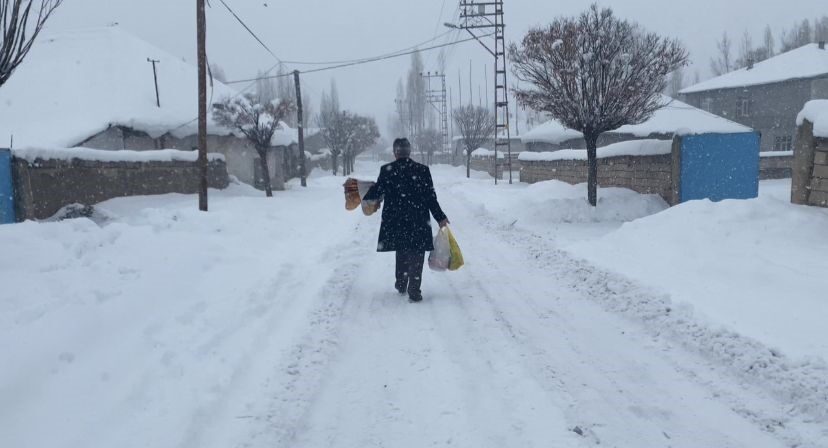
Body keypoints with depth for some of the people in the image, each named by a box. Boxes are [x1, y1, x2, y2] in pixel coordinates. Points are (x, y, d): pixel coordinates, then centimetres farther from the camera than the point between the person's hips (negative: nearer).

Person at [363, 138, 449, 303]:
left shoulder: (386, 170, -6)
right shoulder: (423, 170, -5)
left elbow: (376, 192, -1)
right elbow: (431, 197, -4)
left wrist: (363, 196, 21)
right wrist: (440, 217, 5)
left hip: (396, 222, 2)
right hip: (418, 221, -2)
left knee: (402, 253, 22)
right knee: (416, 256, 4)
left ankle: (401, 284, 33)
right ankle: (414, 291, -1)